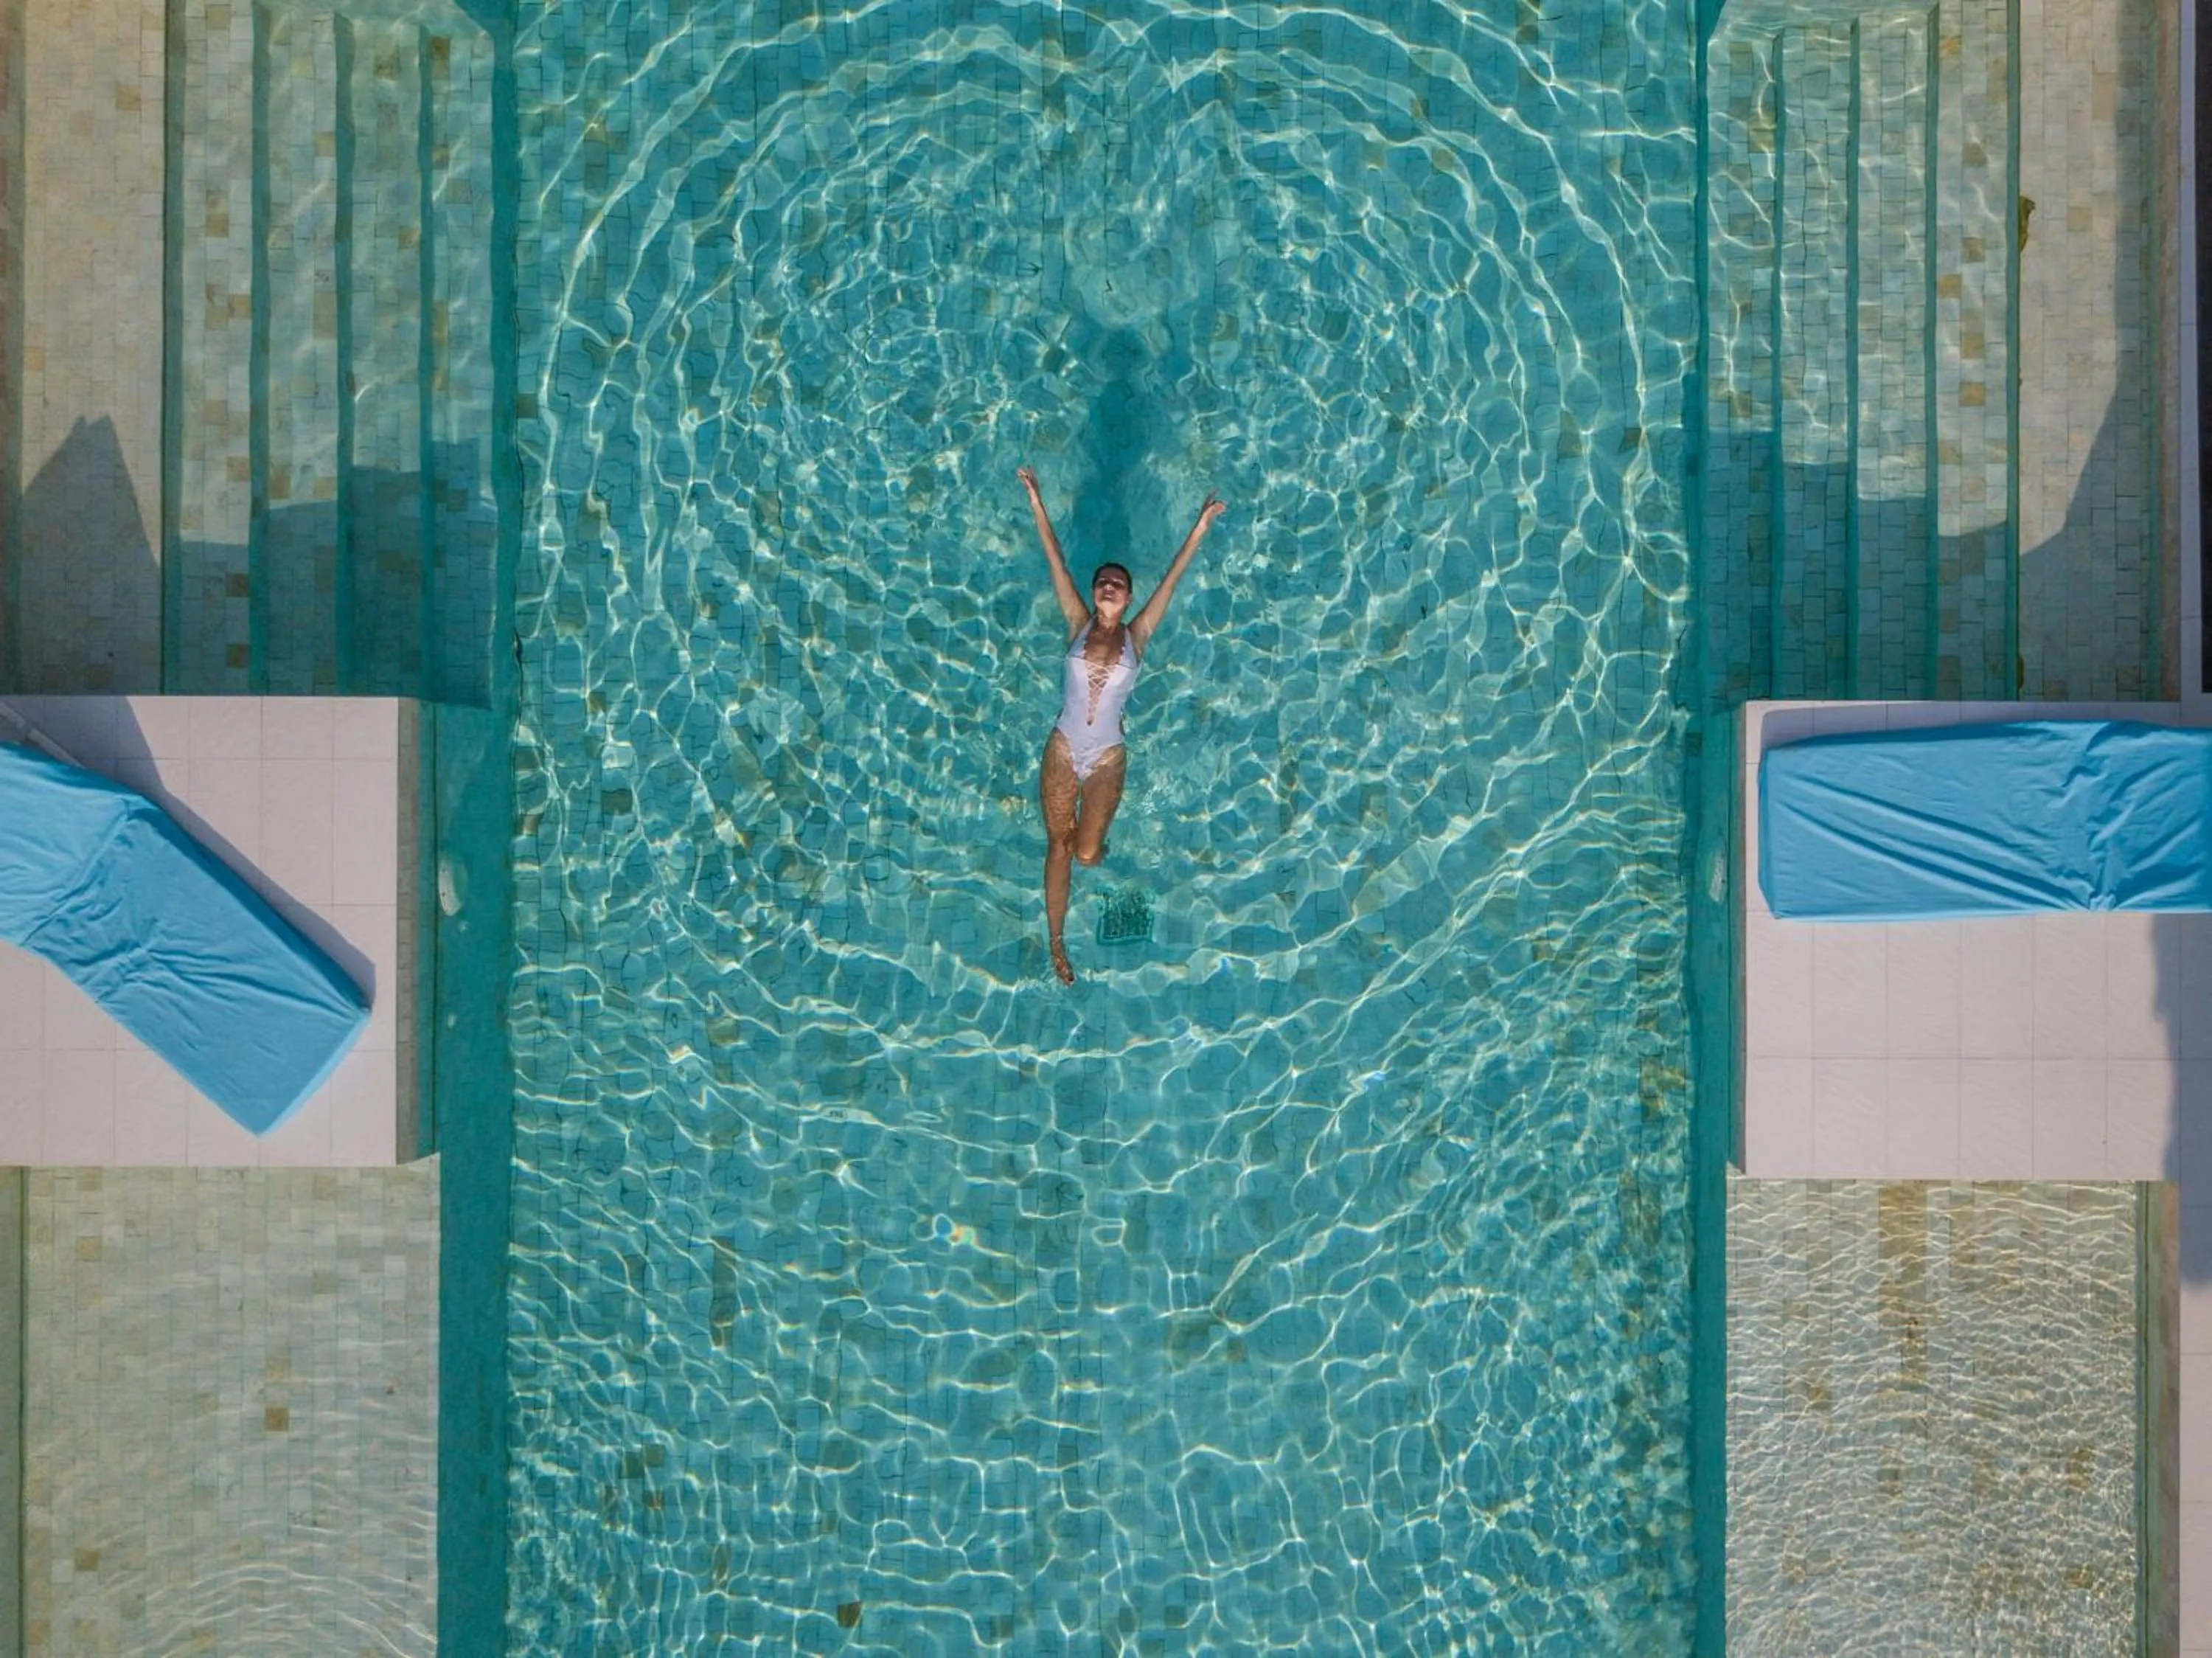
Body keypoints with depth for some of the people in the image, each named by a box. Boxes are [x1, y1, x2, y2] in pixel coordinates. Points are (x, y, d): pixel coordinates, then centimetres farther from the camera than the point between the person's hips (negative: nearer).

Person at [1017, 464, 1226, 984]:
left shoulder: (1137, 635, 1)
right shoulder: (1078, 625, 1)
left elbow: (1171, 579, -4)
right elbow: (1056, 561, -3)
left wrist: (1200, 528, -8)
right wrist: (1036, 504, -7)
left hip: (1107, 758, 0)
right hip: (1063, 750, 0)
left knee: (1087, 854, -1)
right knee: (1058, 846, 5)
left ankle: (1091, 837, 39)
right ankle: (1056, 940, 18)